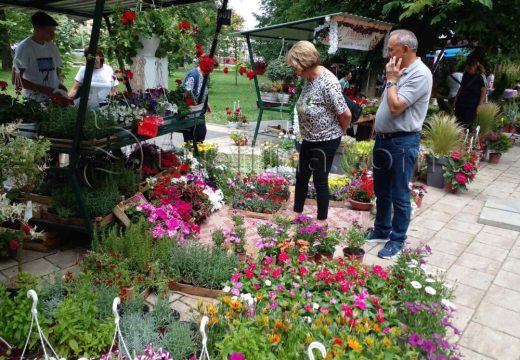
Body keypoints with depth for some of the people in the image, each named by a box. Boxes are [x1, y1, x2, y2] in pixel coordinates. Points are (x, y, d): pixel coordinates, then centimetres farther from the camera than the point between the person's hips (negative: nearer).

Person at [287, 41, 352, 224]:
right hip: (309, 140, 8)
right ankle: (297, 213, 35)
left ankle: (322, 220, 26)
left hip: (325, 142, -8)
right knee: (301, 176, 17)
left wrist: (339, 133, -6)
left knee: (320, 180, 6)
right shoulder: (309, 78, 1)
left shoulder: (327, 82, -25)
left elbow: (346, 114, -23)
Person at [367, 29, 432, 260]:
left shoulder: (420, 74, -16)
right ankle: (381, 231, 32)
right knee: (381, 191, 17)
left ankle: (397, 240, 15)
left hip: (402, 142, -9)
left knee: (399, 195, 2)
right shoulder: (400, 71, 13)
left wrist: (391, 80, -12)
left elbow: (395, 107, -23)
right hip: (383, 139, 9)